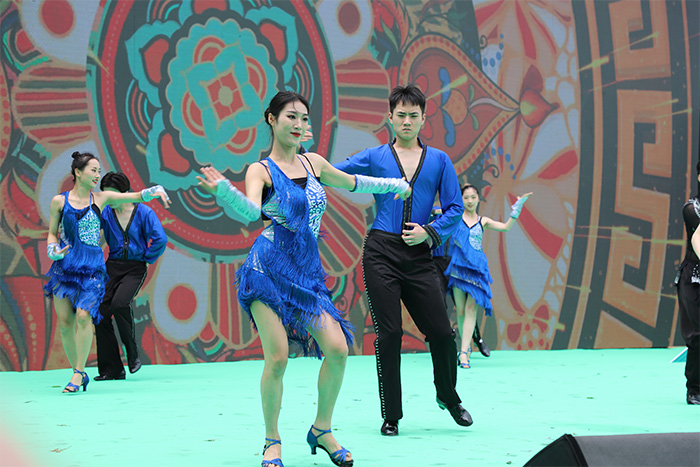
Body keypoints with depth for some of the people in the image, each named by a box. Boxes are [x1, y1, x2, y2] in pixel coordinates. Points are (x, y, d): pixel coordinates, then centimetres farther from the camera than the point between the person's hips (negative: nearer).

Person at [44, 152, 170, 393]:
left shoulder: (101, 199, 6)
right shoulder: (60, 201, 5)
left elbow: (136, 196, 4)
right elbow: (52, 233, 13)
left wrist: (156, 190, -14)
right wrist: (52, 252, -6)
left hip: (92, 267, -1)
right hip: (65, 266, 1)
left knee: (83, 315, -19)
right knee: (65, 322, 0)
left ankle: (79, 372, -6)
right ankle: (78, 372, 16)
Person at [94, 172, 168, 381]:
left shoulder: (144, 212, -4)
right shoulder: (105, 213, 4)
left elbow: (160, 240, -9)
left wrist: (147, 257, -5)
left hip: (135, 268, -4)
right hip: (112, 267, 4)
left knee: (120, 303, -28)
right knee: (101, 312, -6)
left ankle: (133, 353, -6)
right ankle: (112, 368, 3)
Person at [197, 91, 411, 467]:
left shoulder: (313, 163, 12)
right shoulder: (261, 170, -3)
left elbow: (351, 183, 31)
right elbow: (251, 211, -22)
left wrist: (394, 184, 38)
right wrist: (224, 191, -41)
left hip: (308, 272, 5)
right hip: (269, 269, -5)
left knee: (338, 350, -8)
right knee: (277, 358, -12)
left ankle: (321, 431, 11)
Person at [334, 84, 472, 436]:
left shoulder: (439, 160, 12)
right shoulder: (374, 157, 9)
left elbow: (454, 208, 9)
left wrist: (430, 232, -6)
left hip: (419, 255, 2)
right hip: (381, 252, -1)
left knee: (441, 331, 0)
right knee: (389, 333, -4)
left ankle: (448, 397, 28)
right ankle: (391, 416, 8)